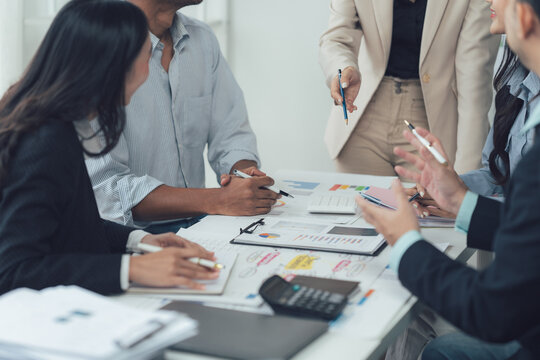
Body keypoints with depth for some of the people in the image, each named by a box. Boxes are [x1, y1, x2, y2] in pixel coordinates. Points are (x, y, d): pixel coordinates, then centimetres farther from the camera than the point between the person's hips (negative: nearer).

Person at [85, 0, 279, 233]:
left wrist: (247, 173, -14)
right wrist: (217, 201, -29)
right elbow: (104, 185, -22)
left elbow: (231, 135, 11)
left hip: (195, 223, 7)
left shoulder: (203, 39, 7)